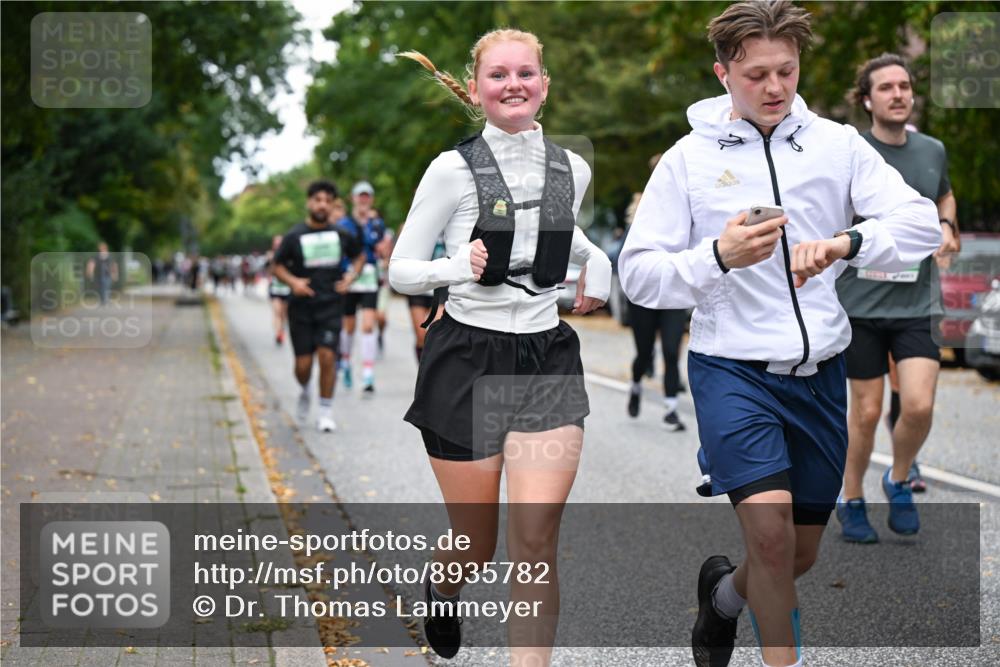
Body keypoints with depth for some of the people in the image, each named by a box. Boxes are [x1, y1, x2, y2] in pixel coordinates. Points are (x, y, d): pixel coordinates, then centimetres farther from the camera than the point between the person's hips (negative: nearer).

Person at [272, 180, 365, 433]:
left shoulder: (342, 235, 2)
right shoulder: (294, 236, -2)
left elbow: (359, 256, 19)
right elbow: (278, 266, 6)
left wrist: (350, 277, 2)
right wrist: (293, 281, -13)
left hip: (331, 305, 0)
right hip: (301, 307, 0)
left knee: (327, 355, -12)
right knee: (303, 363, 0)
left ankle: (326, 412, 1)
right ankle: (305, 392, 35)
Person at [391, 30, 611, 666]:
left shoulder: (573, 170, 5)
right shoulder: (453, 169, -7)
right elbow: (401, 271, -4)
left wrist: (598, 261, 7)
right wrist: (459, 267, -24)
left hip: (547, 359, 3)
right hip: (467, 360, -2)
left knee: (536, 543, -10)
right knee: (477, 547, 10)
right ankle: (442, 587, 47)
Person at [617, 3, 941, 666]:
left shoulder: (837, 143, 2)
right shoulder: (689, 158, -2)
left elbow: (921, 222, -9)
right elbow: (639, 274, -4)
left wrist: (844, 243, -27)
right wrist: (719, 257, -22)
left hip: (820, 372, 3)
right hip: (732, 367, -3)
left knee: (801, 555, 13)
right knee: (771, 525, -23)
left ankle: (724, 593, 46)